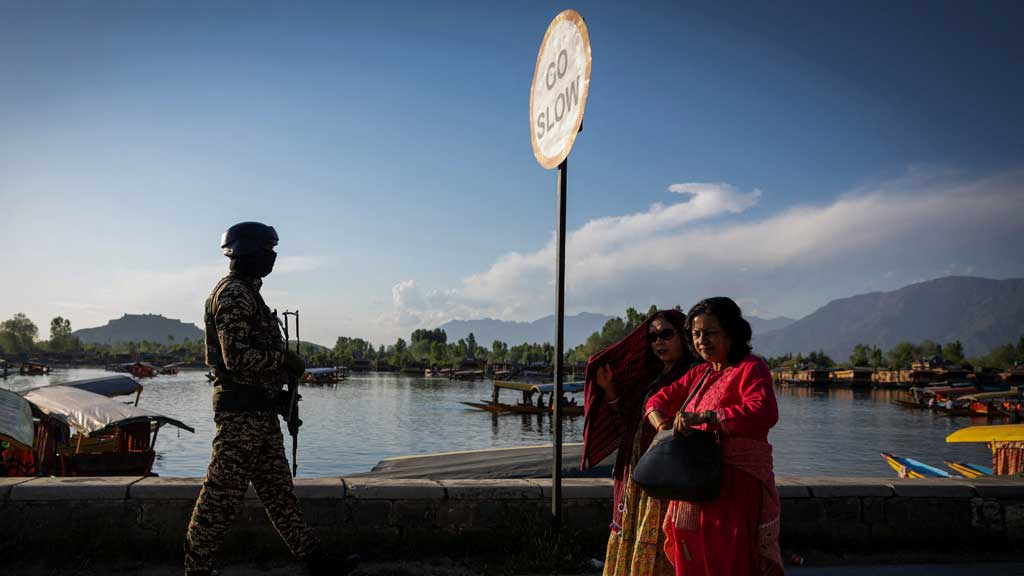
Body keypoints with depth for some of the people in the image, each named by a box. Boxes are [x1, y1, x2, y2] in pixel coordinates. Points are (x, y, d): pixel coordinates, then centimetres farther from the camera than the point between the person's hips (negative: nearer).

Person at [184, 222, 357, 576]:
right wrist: (285, 359, -13)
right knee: (222, 494, -2)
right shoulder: (232, 294, -14)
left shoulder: (247, 292, 18)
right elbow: (237, 357, -24)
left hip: (259, 411, 11)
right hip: (241, 411, -11)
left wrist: (276, 391, 19)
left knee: (278, 490, 12)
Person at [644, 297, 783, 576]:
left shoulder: (751, 368, -5)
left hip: (736, 487, -7)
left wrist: (704, 417, -27)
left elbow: (764, 412, -23)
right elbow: (659, 400, 21)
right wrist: (663, 425, -2)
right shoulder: (699, 374, 18)